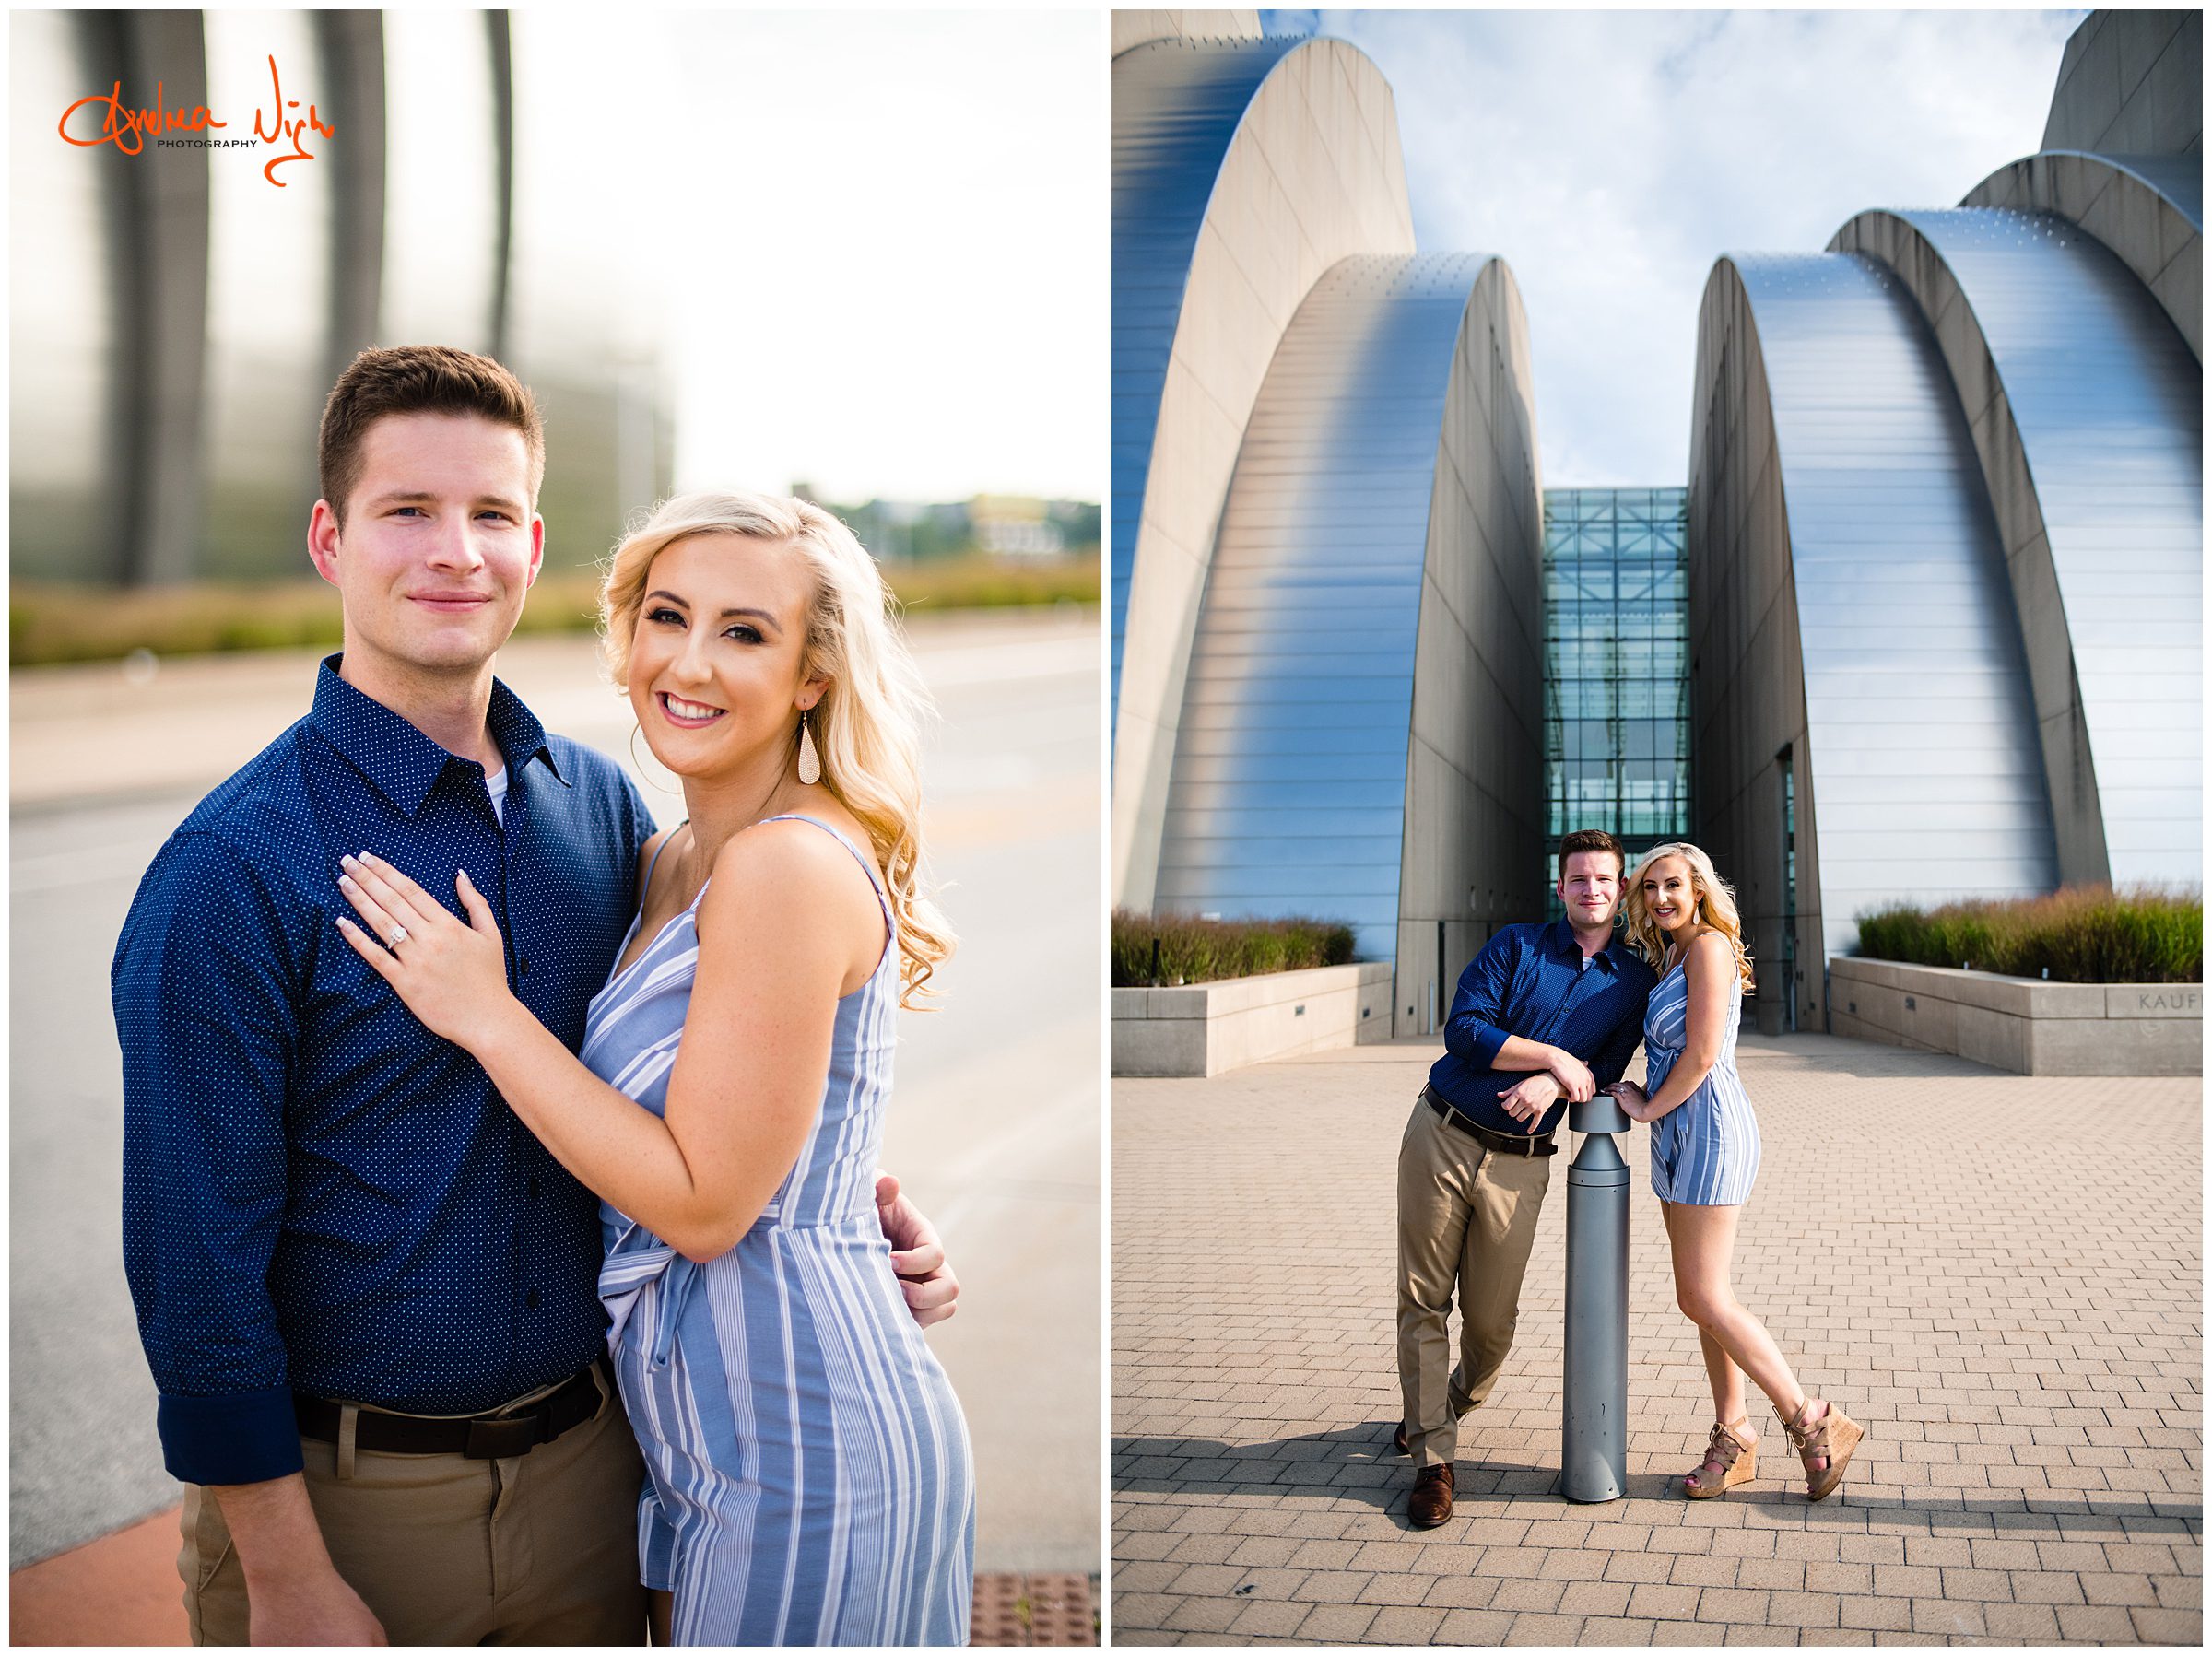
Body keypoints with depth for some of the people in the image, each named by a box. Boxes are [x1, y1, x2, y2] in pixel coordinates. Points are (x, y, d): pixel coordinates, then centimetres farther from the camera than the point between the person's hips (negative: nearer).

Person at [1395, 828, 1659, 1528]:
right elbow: (1464, 1030, -9)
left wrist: (1551, 1084, -20)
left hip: (1518, 1161, 1)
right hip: (1443, 1134, -1)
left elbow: (1605, 1070, 0)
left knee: (1492, 1319, 6)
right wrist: (1556, 1058, -13)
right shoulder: (1515, 947, 2)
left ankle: (1455, 1401, 38)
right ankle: (1432, 1457, 8)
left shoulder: (1632, 982, 7)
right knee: (1424, 1301, -2)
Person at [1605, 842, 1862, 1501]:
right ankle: (1733, 1440, 17)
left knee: (1705, 1297, -9)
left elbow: (1702, 1054, -17)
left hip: (1710, 1128, -10)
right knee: (1697, 1297, 10)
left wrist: (1648, 1106, -6)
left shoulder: (1708, 946, -12)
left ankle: (1814, 1423, -1)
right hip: (1678, 1137, 10)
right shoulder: (1670, 956, 17)